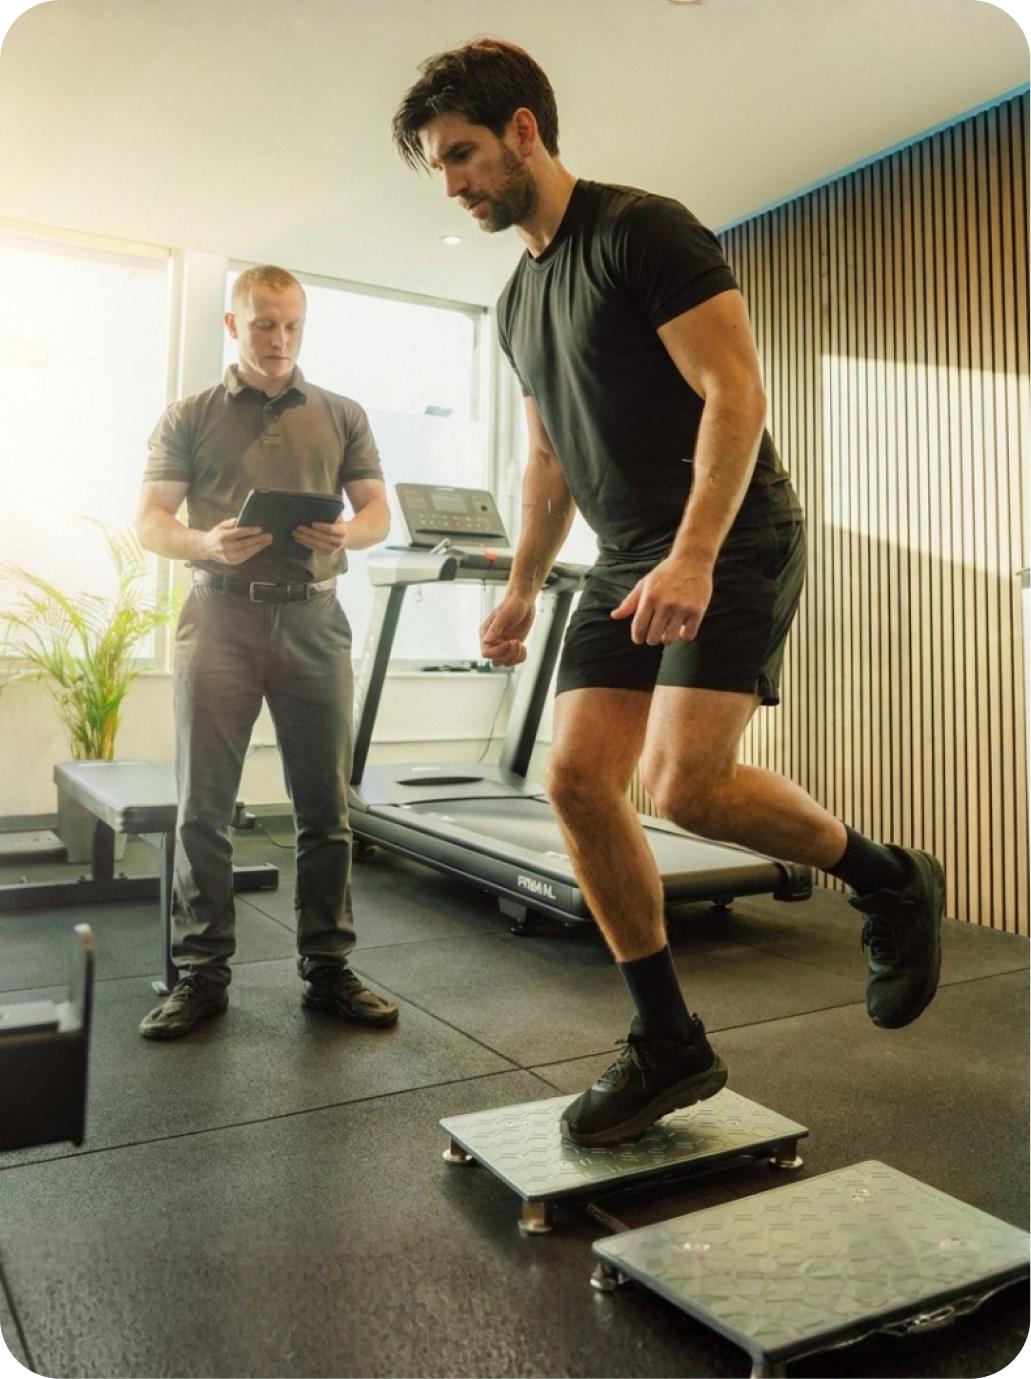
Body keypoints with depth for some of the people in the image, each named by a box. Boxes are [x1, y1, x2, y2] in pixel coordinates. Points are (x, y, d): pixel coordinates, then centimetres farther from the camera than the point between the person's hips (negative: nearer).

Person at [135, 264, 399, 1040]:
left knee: (326, 804, 2)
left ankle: (328, 968, 13)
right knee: (204, 804, 0)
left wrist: (350, 533, -12)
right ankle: (203, 973, 11)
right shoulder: (189, 418, 11)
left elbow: (377, 510, 12)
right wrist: (207, 543, -16)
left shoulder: (343, 417, 15)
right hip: (220, 616, 0)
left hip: (313, 618, 1)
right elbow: (151, 522, 5)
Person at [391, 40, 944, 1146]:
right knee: (576, 781, -4)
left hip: (730, 546, -8)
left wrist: (694, 556, -26)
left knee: (685, 784, -22)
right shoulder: (518, 300, 18)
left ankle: (889, 884, 8)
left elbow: (735, 392, -16)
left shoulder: (643, 230, -6)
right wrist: (521, 589, 19)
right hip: (626, 562, 8)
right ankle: (669, 1044, 9)